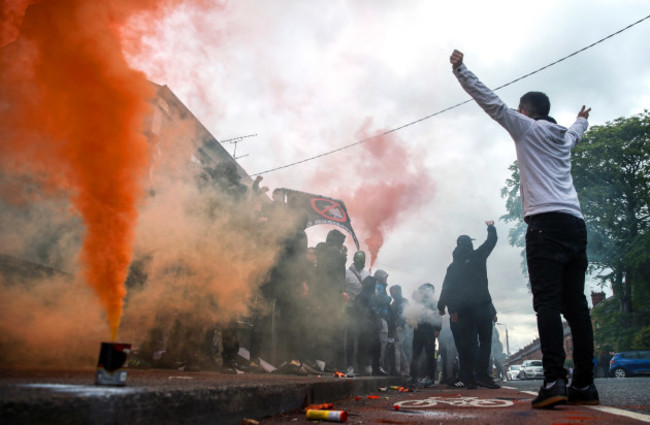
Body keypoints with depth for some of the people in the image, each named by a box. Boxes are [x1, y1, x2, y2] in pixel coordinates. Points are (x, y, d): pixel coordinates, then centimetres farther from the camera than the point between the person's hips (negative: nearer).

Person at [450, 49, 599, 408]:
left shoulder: (528, 128, 9)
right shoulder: (563, 137, 27)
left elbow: (491, 102, 3)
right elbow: (575, 133, 52)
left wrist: (460, 69, 6)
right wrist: (582, 119, 74)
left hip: (546, 223, -7)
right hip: (575, 224, 7)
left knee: (547, 302, -14)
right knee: (576, 305, 4)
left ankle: (554, 380, -22)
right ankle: (584, 384, 5)